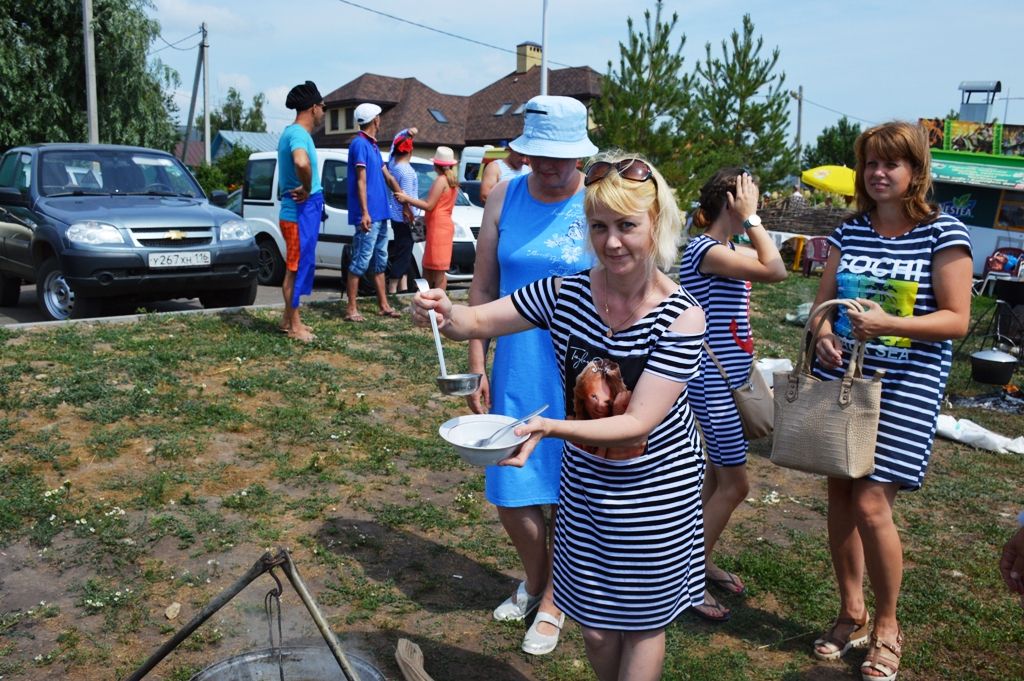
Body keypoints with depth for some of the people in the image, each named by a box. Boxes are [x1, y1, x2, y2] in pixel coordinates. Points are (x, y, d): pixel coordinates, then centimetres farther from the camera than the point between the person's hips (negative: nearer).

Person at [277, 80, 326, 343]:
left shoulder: (293, 132, 14)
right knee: (297, 268, -2)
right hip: (301, 212, -10)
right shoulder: (298, 134, -18)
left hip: (303, 211, 10)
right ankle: (294, 325, 6)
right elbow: (301, 163, -40)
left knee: (298, 267, 16)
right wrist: (307, 189, -24)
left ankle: (289, 319, 26)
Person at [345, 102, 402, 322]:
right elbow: (361, 180, -17)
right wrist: (364, 213, -21)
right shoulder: (360, 144, -11)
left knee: (379, 261, 13)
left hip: (380, 214, 10)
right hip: (369, 215, -10)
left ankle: (384, 305, 20)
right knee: (360, 262, -7)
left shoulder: (372, 145, 18)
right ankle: (351, 309, -3)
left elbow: (387, 176, 24)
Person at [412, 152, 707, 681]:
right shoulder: (566, 293, -13)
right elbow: (478, 321, -6)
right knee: (594, 623, 18)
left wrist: (549, 428, -40)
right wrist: (446, 314, -30)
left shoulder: (681, 316, -23)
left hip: (654, 489, -3)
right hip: (583, 483, 3)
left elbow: (639, 423, -26)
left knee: (641, 623, 17)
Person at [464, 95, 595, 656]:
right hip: (514, 373, 3)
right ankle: (533, 580, 42)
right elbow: (483, 287, 5)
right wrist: (478, 367, 3)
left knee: (565, 496, 9)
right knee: (509, 494, 12)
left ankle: (552, 603, 34)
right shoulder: (504, 198, 1)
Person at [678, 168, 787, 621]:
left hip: (729, 380, 10)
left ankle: (702, 562, 30)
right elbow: (774, 271, -29)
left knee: (719, 476, 17)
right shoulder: (705, 250, -19)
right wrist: (751, 219, -22)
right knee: (734, 484, -3)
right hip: (713, 384, -10)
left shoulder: (726, 250, 11)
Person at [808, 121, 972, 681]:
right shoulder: (849, 232, 8)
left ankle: (886, 626, 16)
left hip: (904, 388, -5)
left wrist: (888, 324, -24)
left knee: (871, 503, -8)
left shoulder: (944, 234, -6)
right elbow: (822, 302, 12)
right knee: (839, 494, 10)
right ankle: (851, 614, 28)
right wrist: (824, 335, -10)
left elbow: (956, 320, -9)